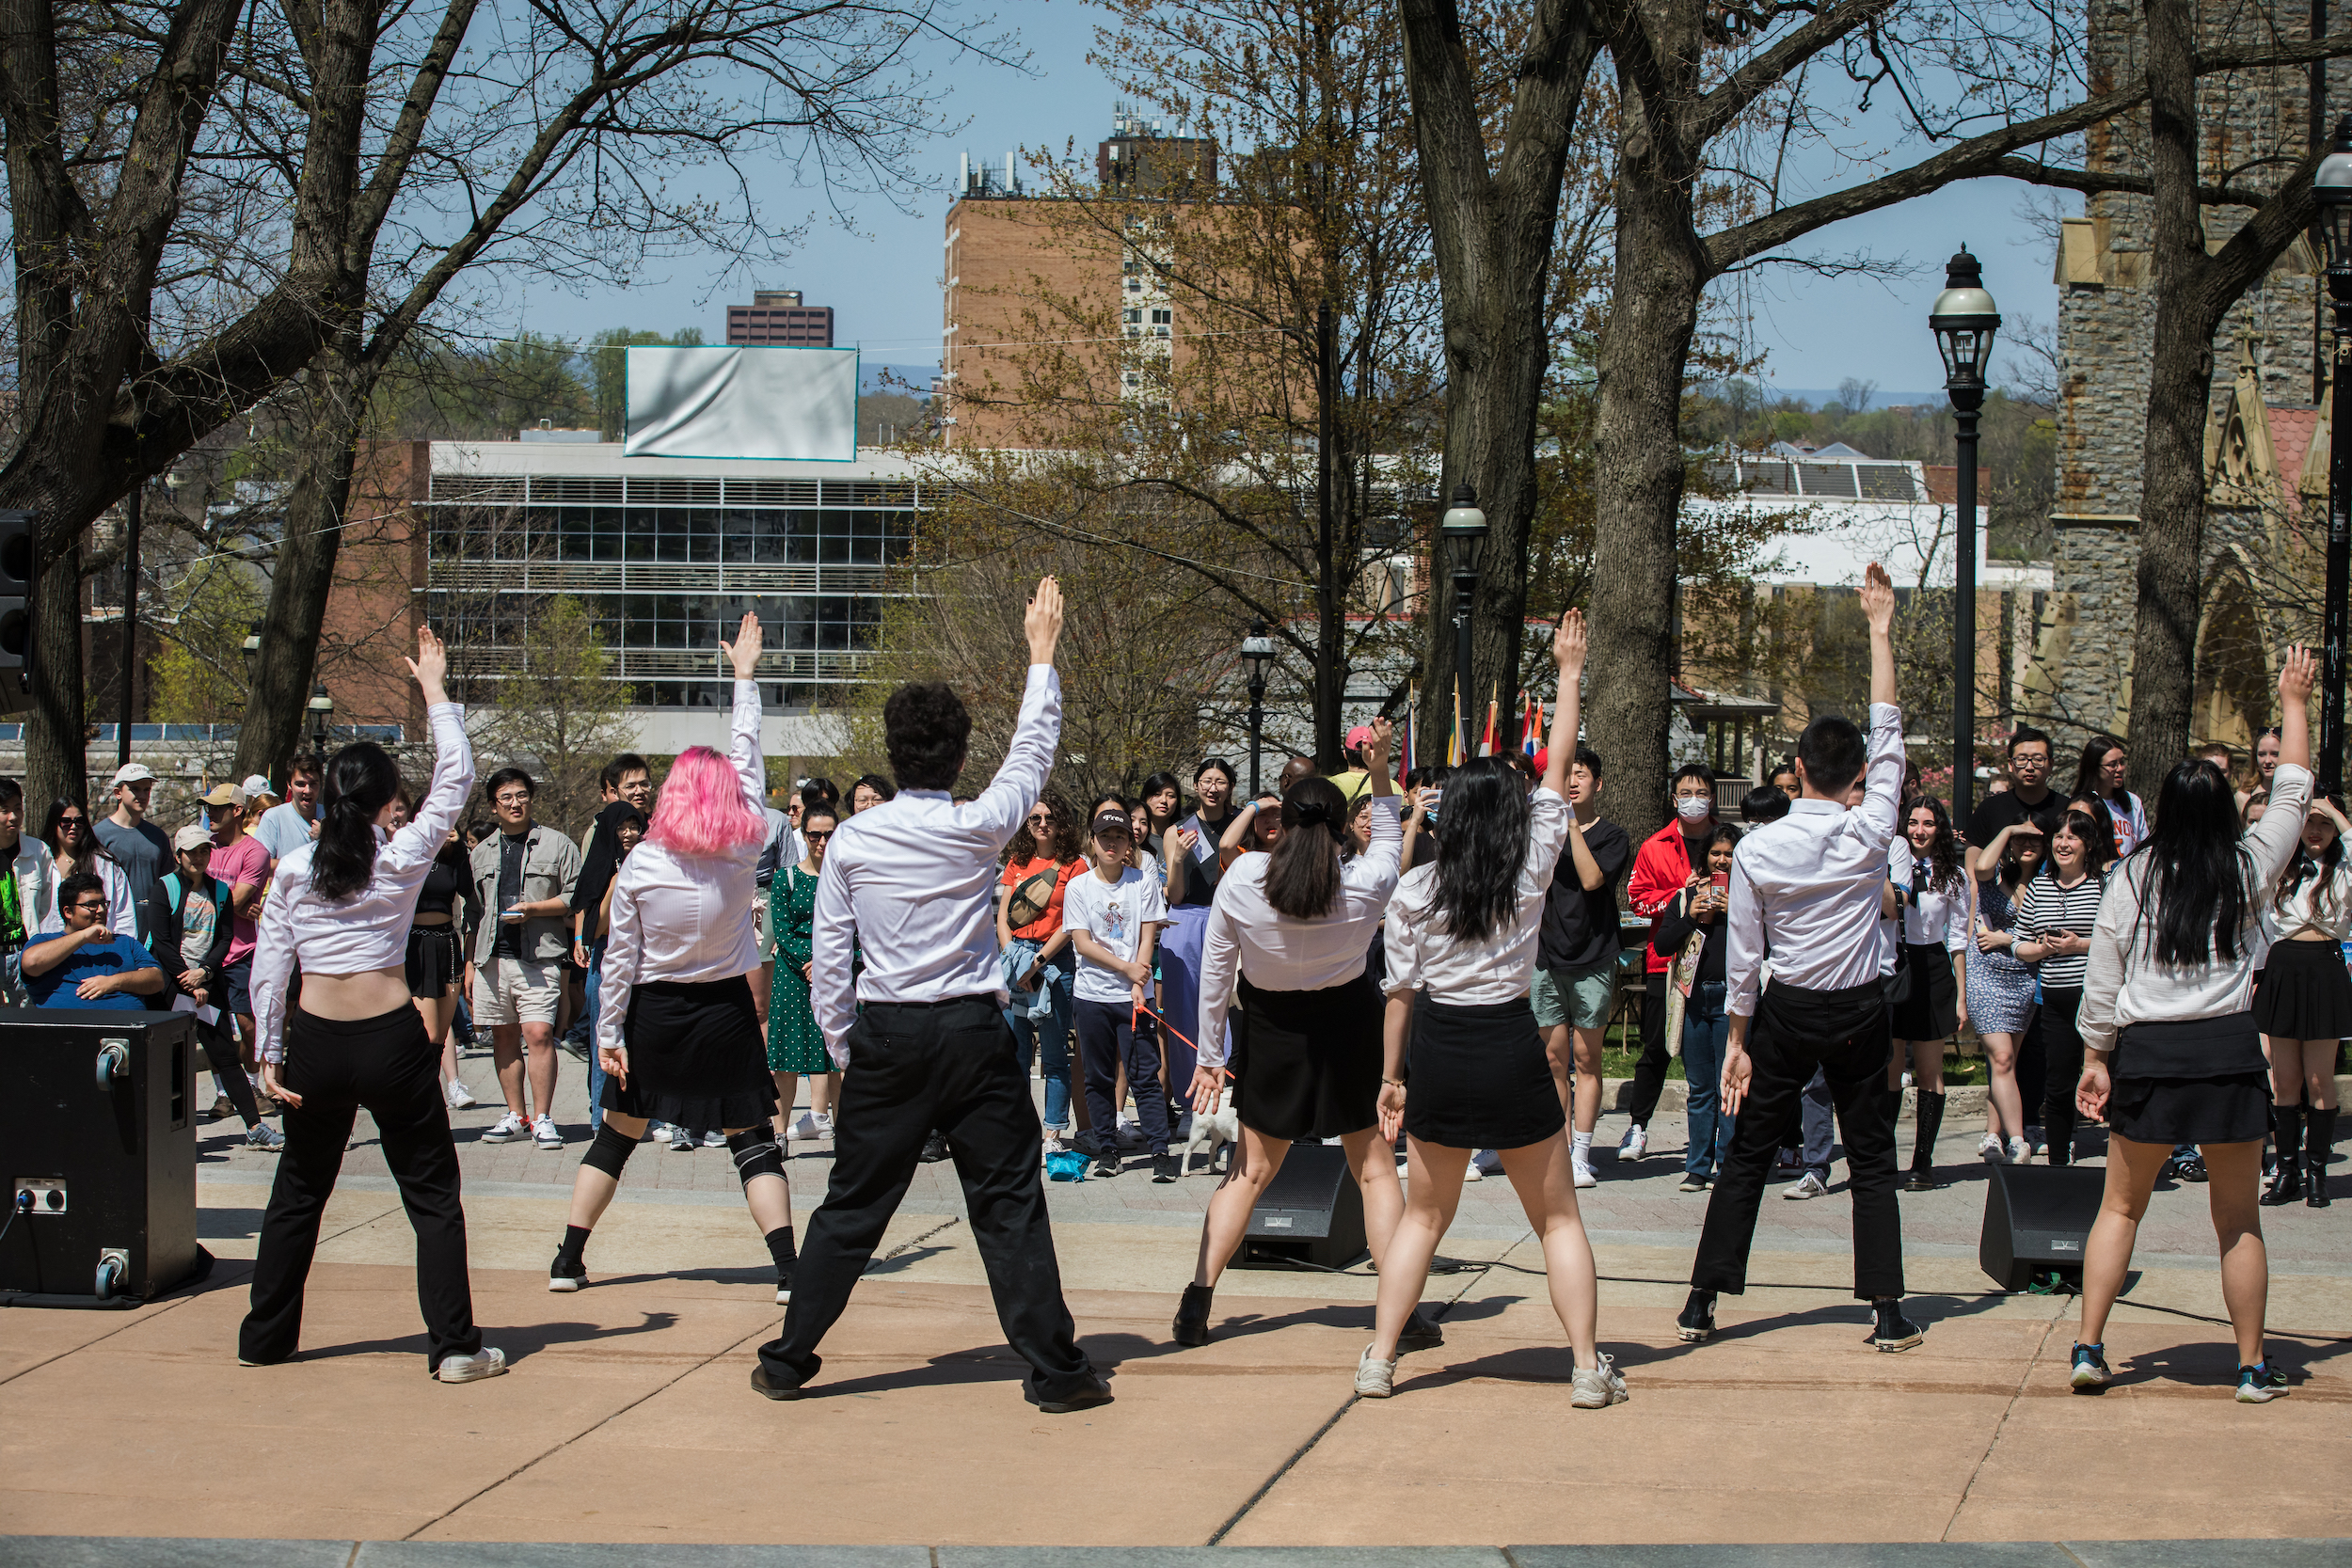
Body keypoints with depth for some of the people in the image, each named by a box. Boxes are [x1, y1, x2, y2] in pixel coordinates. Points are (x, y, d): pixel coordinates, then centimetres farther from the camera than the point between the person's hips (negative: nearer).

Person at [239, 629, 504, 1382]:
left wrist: (270, 1053, 7)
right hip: (391, 1038, -2)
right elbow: (455, 779, 6)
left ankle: (265, 1339, 23)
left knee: (298, 1192, 17)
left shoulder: (292, 868, 1)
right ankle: (454, 1345, 2)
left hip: (316, 1041, 3)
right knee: (432, 1192, 5)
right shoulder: (403, 857, -5)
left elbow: (269, 965, 1)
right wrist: (434, 690, 13)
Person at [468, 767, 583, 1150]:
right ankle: (516, 1116, 16)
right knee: (504, 1036, 7)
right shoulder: (482, 852, 18)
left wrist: (532, 909, -12)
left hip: (539, 957, -5)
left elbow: (575, 897, -1)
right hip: (492, 956, 5)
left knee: (538, 1034, -13)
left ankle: (542, 1118, -9)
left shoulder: (557, 844, 4)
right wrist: (470, 960, 17)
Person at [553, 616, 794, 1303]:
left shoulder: (640, 864, -10)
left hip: (653, 1013, 1)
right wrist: (746, 675, 13)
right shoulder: (744, 853, -9)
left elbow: (620, 955, -7)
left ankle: (568, 1259, 17)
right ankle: (788, 1268, -9)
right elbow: (749, 761, 3)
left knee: (617, 1134, 13)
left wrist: (609, 1033, 1)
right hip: (725, 1012, 0)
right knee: (753, 1141, 2)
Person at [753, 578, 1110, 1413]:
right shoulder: (979, 829, -6)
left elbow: (826, 957, 1)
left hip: (886, 1034, 2)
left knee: (851, 1207, 10)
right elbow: (1031, 754, 10)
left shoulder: (851, 839, -2)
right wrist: (1041, 654, 19)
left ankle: (788, 1359, 16)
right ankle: (1055, 1369, 4)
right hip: (973, 1031, -1)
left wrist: (843, 1051, 11)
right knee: (1009, 1204, 2)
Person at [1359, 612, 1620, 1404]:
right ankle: (1588, 1367, 5)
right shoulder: (1532, 871, -3)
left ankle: (1379, 1359, 12)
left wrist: (1391, 1075, 9)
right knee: (1558, 1218, 8)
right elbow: (1558, 769, 6)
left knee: (1423, 1216, 15)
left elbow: (1400, 991, 1)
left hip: (1437, 1049, 2)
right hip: (1511, 1047, -2)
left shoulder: (1413, 890, -1)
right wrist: (1569, 673, 13)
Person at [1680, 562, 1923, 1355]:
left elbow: (1743, 955, -6)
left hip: (1785, 1013, 0)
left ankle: (1703, 1300, 9)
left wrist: (1738, 1042, 4)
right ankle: (1888, 1312, 5)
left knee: (1747, 1156, 7)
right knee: (1872, 1161, 7)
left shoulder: (1756, 850, -10)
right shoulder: (1870, 833, -12)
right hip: (1860, 1009, 0)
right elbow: (1888, 739, -2)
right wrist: (1880, 631, 2)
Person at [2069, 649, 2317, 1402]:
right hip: (2229, 1050, -1)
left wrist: (2096, 1057, 9)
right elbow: (2292, 794, 14)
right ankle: (2252, 1367, 10)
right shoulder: (2248, 869, -1)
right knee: (2239, 1218, 7)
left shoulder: (2131, 878, 0)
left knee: (2120, 1207, 12)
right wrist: (2294, 704, 23)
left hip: (2147, 1053, 1)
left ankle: (2088, 1347, 7)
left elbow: (2101, 978, 1)